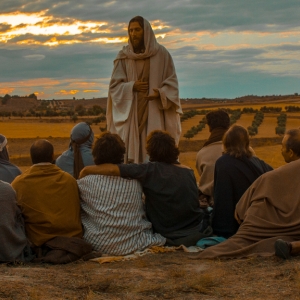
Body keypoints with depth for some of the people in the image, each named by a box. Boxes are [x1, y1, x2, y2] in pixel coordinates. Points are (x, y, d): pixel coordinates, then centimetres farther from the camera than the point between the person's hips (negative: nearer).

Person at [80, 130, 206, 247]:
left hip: (167, 237, -5)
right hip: (196, 233, 5)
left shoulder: (151, 170, -16)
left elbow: (112, 169, -26)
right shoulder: (189, 172, 0)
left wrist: (86, 170, -9)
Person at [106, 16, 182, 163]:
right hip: (130, 113, 1)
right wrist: (132, 87, -14)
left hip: (155, 113, -1)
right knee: (130, 153, -5)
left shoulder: (161, 54, 2)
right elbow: (114, 85, 4)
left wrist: (160, 93, -17)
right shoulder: (123, 56, 6)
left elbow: (172, 83, 3)